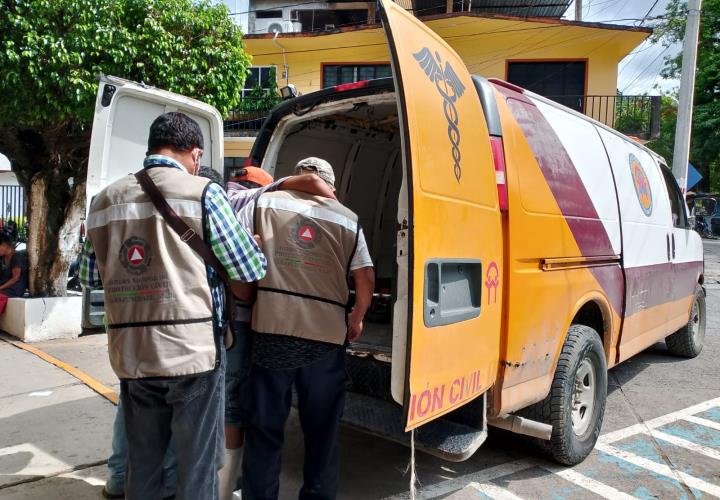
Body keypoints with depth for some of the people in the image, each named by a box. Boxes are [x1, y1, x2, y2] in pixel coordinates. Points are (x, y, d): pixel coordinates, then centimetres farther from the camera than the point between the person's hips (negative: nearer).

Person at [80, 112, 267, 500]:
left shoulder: (105, 200, 9)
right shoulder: (203, 193, -6)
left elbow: (89, 277, 16)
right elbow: (248, 276, -7)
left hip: (129, 353, 5)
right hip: (193, 348, -5)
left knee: (141, 465, 20)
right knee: (198, 467, 8)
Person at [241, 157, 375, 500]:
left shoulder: (265, 203, 7)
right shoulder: (347, 219, 9)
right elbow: (366, 277, 5)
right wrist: (357, 318, 21)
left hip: (272, 329, 0)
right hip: (326, 334, 1)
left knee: (264, 427, 12)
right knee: (322, 429, 16)